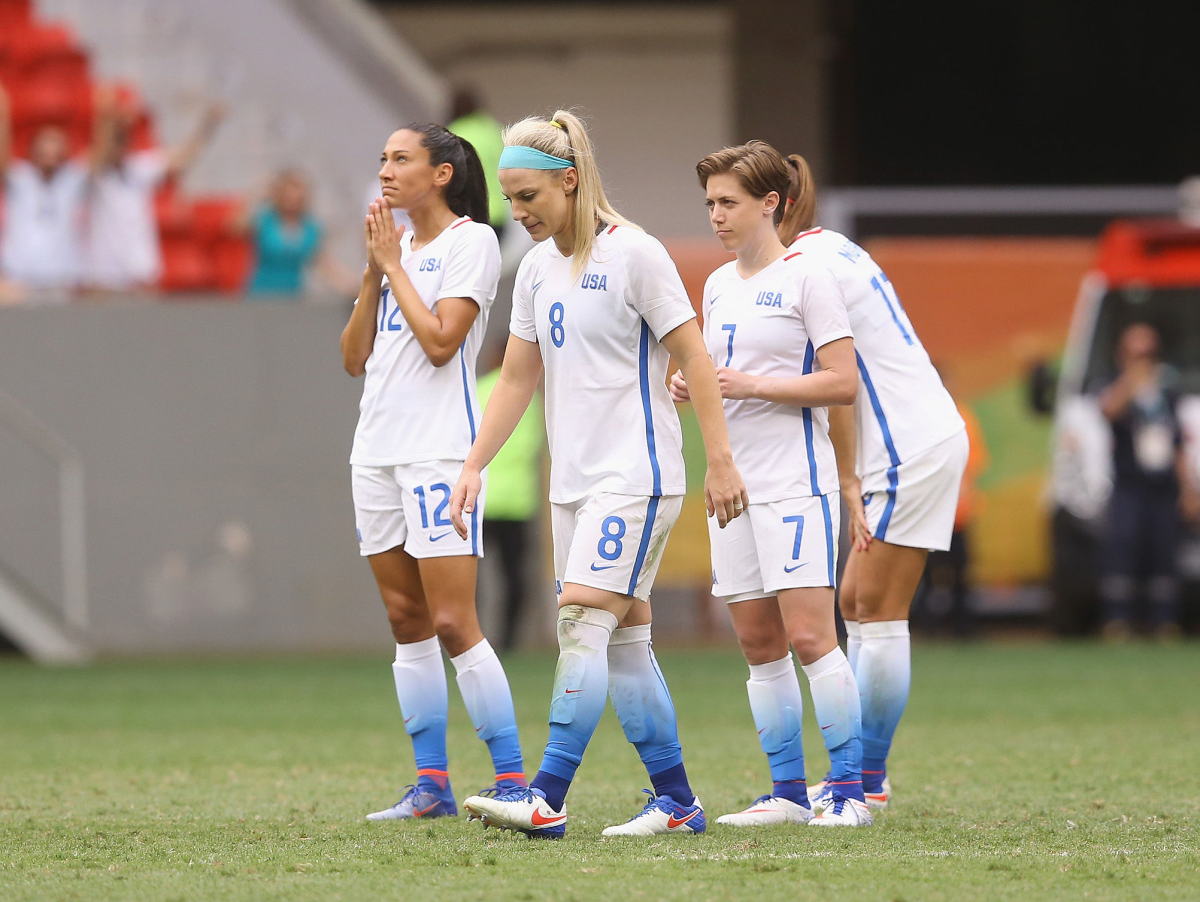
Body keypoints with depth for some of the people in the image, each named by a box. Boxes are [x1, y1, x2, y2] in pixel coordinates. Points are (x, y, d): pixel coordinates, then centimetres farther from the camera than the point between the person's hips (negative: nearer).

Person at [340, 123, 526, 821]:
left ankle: (513, 780, -10)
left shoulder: (471, 241, -5)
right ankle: (432, 784, 10)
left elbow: (440, 341, -15)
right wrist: (375, 273, 3)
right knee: (407, 621, 7)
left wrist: (395, 265, -7)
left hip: (441, 449, -8)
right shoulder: (397, 248, 17)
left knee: (452, 623, -13)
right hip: (378, 449, 8)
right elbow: (356, 357, 13)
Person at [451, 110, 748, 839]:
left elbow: (694, 356, -10)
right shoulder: (538, 268, 12)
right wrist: (475, 467, 12)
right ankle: (677, 801, 12)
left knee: (584, 621, -16)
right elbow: (518, 377, 17)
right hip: (574, 479, 8)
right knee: (623, 640, 7)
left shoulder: (633, 254, -11)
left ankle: (547, 799, -20)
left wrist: (721, 462, -13)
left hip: (635, 473, -8)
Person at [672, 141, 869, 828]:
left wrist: (749, 385, -16)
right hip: (735, 481, 7)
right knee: (759, 644, 5)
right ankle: (788, 791, 9)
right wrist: (693, 389, 4)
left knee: (809, 635, -12)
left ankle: (850, 790, -9)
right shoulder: (719, 286, 16)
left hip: (796, 481, -7)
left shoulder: (807, 277, -6)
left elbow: (843, 383, -12)